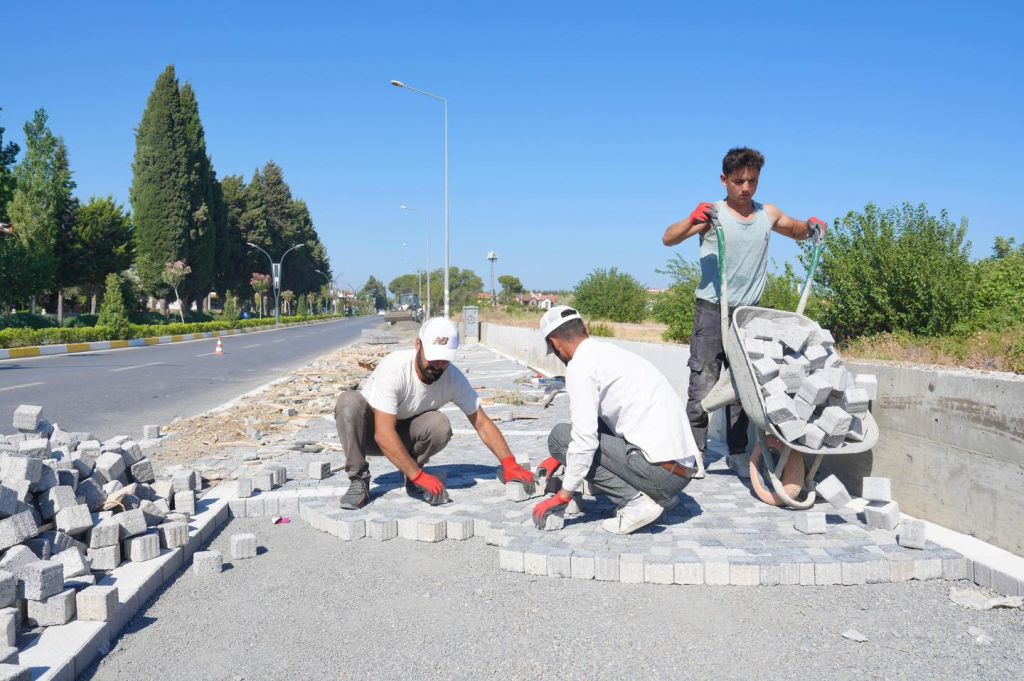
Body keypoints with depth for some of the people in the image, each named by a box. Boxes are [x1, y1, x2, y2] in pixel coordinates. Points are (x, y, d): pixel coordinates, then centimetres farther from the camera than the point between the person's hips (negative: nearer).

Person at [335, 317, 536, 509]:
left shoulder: (453, 378, -19)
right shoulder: (393, 368, -33)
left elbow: (482, 423, -12)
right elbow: (384, 434, -36)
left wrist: (510, 464, -23)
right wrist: (420, 476, -39)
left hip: (405, 434, 3)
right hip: (370, 431, -2)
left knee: (440, 426, -30)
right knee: (349, 401, -35)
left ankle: (411, 480, -4)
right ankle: (359, 480, -21)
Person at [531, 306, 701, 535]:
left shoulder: (580, 364, -8)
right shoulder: (611, 351, 20)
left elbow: (584, 436, -15)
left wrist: (563, 496, -4)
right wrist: (560, 458, 40)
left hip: (660, 469, -9)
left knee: (560, 436, -1)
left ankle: (635, 501, -7)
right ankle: (659, 496, 13)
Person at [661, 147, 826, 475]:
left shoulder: (768, 214, 9)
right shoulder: (713, 214, -4)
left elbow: (796, 231, 28)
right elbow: (668, 239, -14)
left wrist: (812, 226, 4)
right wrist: (692, 220, -33)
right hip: (712, 309, -4)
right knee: (703, 381, -7)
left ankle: (738, 454, 13)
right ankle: (694, 451, 0)